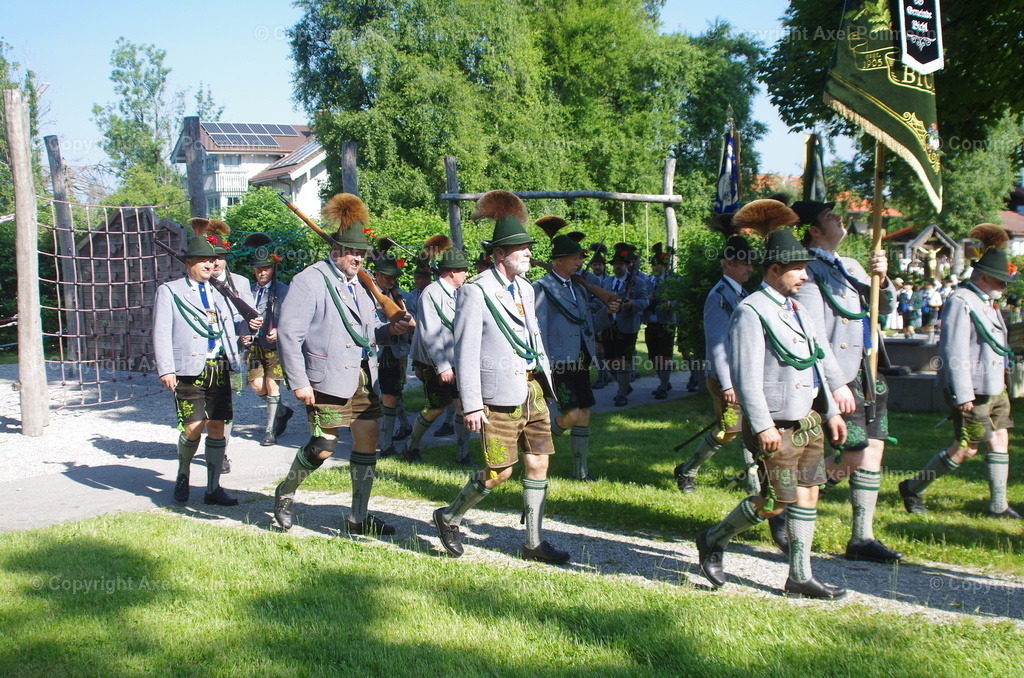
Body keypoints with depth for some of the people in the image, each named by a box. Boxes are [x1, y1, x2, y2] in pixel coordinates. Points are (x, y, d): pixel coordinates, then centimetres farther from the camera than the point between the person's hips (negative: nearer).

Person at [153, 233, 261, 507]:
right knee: (193, 427, -9)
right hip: (189, 370, -4)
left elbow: (233, 322, 21)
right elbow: (161, 333, -2)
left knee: (217, 426, 3)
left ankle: (213, 489, 12)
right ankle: (183, 474, 19)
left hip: (219, 368, 5)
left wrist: (248, 324, -4)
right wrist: (166, 370, -13)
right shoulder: (169, 291, 4)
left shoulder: (219, 292, 19)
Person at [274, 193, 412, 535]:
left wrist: (390, 329, -2)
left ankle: (358, 517, 16)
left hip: (364, 379, 7)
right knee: (323, 447, -5)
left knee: (367, 442, 6)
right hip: (329, 379, -7)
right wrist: (299, 382, -17)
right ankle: (285, 493, 22)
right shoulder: (309, 281, -8)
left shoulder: (362, 283, 16)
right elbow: (288, 333, -13)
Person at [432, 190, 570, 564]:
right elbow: (465, 352, -13)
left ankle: (534, 543, 16)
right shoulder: (476, 291, -10)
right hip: (501, 393, -7)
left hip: (533, 390, 7)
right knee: (499, 470, -4)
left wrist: (543, 379, 15)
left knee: (538, 463, 7)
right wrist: (471, 405, -17)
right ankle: (449, 518, 18)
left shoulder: (525, 289, 14)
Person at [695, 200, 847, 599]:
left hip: (808, 420, 8)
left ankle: (800, 576, 15)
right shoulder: (751, 312, -13)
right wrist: (762, 426, -23)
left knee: (807, 494, 7)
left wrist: (830, 413, 16)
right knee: (775, 501, -4)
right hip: (776, 426, -8)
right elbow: (746, 376, -19)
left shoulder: (796, 309, 14)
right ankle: (713, 541, 17)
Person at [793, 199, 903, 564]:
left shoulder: (850, 266, 17)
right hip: (841, 376, -8)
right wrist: (836, 384, -20)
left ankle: (862, 538, 15)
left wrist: (881, 278, -7)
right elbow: (812, 335, -16)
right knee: (853, 455, -8)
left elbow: (886, 307, 14)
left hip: (870, 373, 8)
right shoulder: (809, 270, -9)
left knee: (873, 452, 7)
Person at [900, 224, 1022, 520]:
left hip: (994, 388, 10)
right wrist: (963, 394, -24)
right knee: (966, 448, -4)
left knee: (1000, 440, 8)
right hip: (973, 390, -10)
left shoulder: (988, 303, 15)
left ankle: (998, 505, 15)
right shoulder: (961, 302, -17)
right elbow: (954, 352, -22)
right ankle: (913, 487, 9)